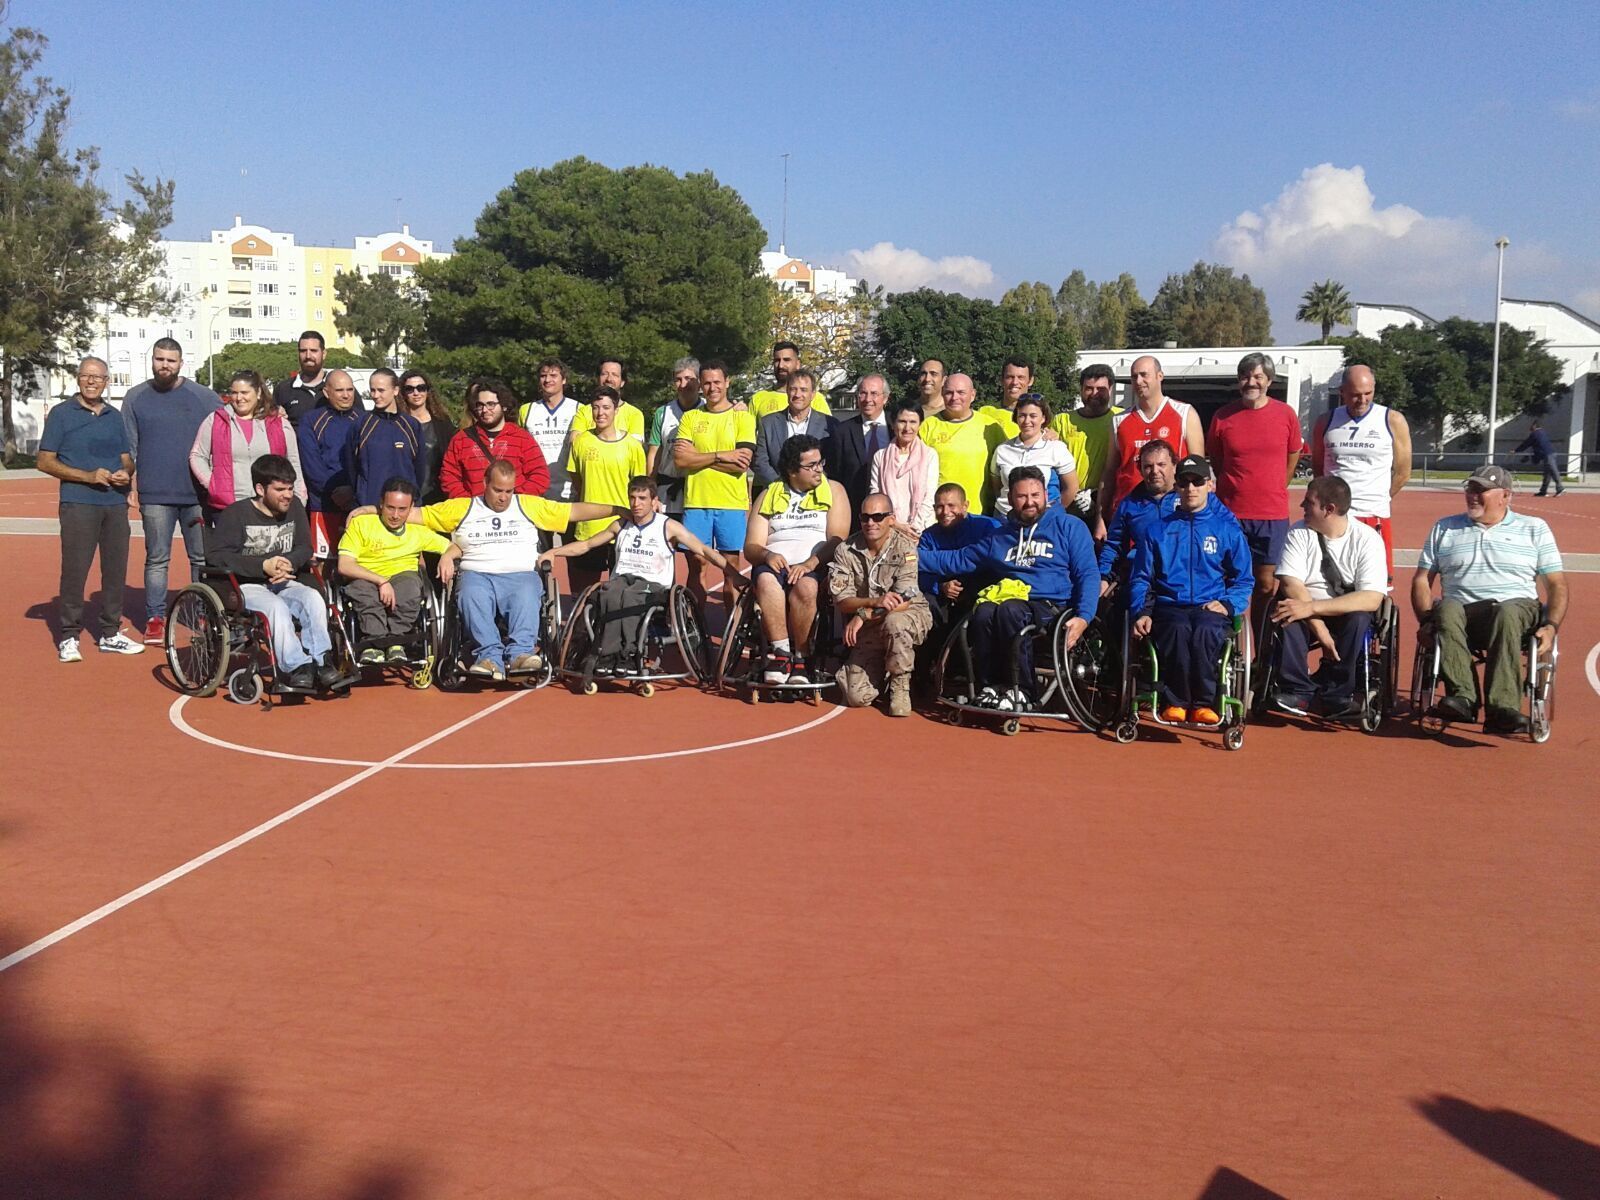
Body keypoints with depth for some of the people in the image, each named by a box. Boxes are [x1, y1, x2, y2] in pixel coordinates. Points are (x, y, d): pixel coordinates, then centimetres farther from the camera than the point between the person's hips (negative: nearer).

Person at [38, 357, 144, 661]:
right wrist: (88, 476, -14)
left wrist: (126, 473, -4)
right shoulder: (61, 414, 1)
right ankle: (68, 636, 2)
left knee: (116, 569, 7)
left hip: (116, 503, 5)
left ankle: (110, 633, 18)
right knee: (75, 570, -7)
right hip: (78, 504, -5)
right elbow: (45, 461, -3)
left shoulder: (115, 417, 15)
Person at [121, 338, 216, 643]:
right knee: (156, 559, 4)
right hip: (154, 495, 0)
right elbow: (128, 447, 9)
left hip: (198, 494, 0)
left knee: (202, 558, 4)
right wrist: (125, 484, 1)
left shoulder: (204, 397, 4)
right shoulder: (135, 398, 8)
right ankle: (155, 617, 10)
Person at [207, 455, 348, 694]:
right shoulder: (236, 514, -6)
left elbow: (305, 548, 9)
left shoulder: (294, 508, 10)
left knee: (314, 598, -26)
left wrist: (288, 563, -16)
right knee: (277, 607, -34)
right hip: (246, 586, -4)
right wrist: (263, 565, -23)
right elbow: (215, 555, -14)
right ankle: (298, 667, -34)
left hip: (283, 584, 4)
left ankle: (321, 663, -29)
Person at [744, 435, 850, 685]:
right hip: (775, 562, 1)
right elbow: (751, 546, 9)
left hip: (816, 566, -1)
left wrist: (809, 564, -17)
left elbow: (837, 539, 0)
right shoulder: (769, 495, 18)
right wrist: (767, 555, -15)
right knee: (766, 581, -35)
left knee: (805, 587, -37)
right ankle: (781, 651, -26)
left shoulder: (833, 490, 14)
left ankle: (800, 656, -21)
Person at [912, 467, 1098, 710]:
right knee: (983, 612, -31)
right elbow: (957, 560, 28)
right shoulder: (1000, 536, 26)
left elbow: (1088, 575, 3)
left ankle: (1020, 691, -26)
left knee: (1009, 609, -35)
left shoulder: (1070, 527, 12)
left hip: (1052, 607, -4)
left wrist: (1083, 618, -13)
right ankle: (991, 686, -19)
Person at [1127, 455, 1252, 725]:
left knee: (1205, 631, -36)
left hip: (1211, 607, 0)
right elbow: (1141, 578, 13)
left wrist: (1228, 604, -6)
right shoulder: (1156, 528, 15)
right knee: (1179, 630, -36)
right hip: (1168, 605, 0)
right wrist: (1141, 612, -4)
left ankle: (1203, 703, -20)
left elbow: (1244, 580, 14)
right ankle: (1174, 702, -21)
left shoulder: (1228, 529, 14)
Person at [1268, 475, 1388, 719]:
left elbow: (1372, 599, -22)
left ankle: (1334, 696, -22)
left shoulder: (1367, 539, -11)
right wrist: (1318, 626, -30)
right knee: (1285, 615, -31)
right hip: (1305, 611, 1)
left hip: (1345, 613, -1)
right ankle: (1298, 691, -24)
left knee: (1359, 619, -34)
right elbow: (1291, 583, -16)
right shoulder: (1299, 533, -5)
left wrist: (1312, 607, -31)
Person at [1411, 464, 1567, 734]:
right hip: (1461, 613, 1)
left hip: (1518, 609, -1)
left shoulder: (1535, 529, 17)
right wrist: (1428, 618, -5)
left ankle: (1502, 708, -48)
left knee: (1507, 612, -39)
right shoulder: (1444, 528, 21)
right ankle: (1462, 696, -46)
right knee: (1447, 608, -36)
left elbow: (1557, 585, 11)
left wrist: (1551, 626, -7)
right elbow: (1422, 580, 14)